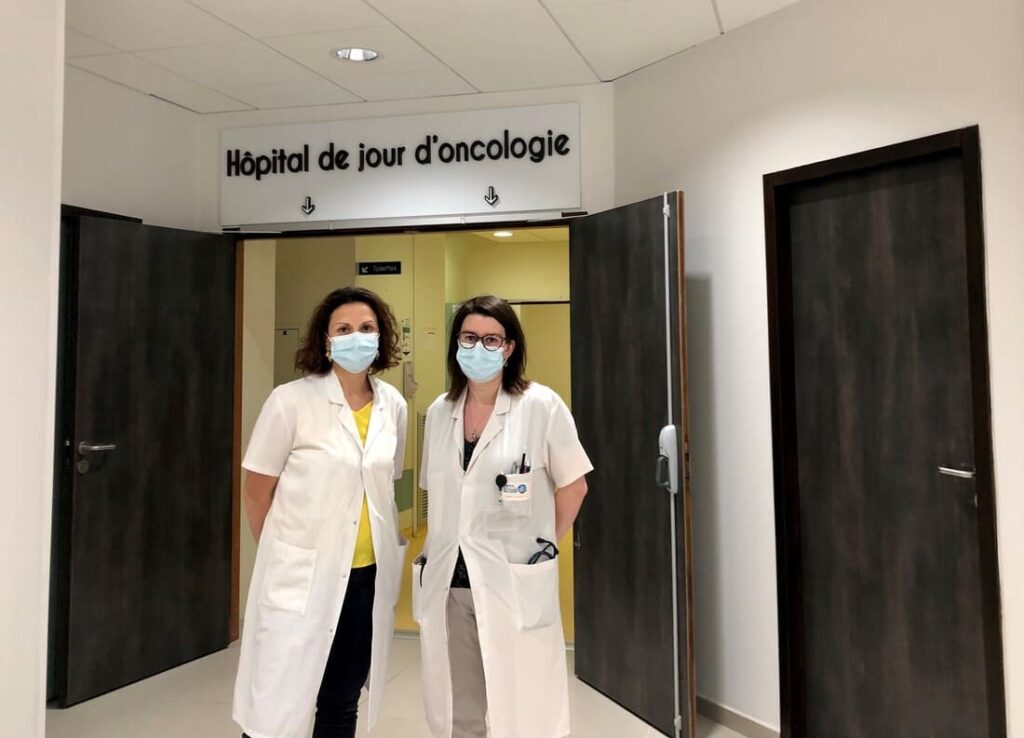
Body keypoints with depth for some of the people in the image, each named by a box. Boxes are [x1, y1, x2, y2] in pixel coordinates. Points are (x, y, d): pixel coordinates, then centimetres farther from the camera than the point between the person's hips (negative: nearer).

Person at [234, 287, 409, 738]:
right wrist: (280, 553, 7)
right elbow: (257, 494, -3)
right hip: (300, 576, -4)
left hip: (368, 576, 4)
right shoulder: (291, 401, -11)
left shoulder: (394, 406, 1)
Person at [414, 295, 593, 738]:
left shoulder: (540, 406, -6)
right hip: (448, 582, 5)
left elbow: (573, 486, 0)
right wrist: (439, 549, 11)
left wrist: (542, 547, 2)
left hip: (515, 583, -4)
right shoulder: (438, 412, 8)